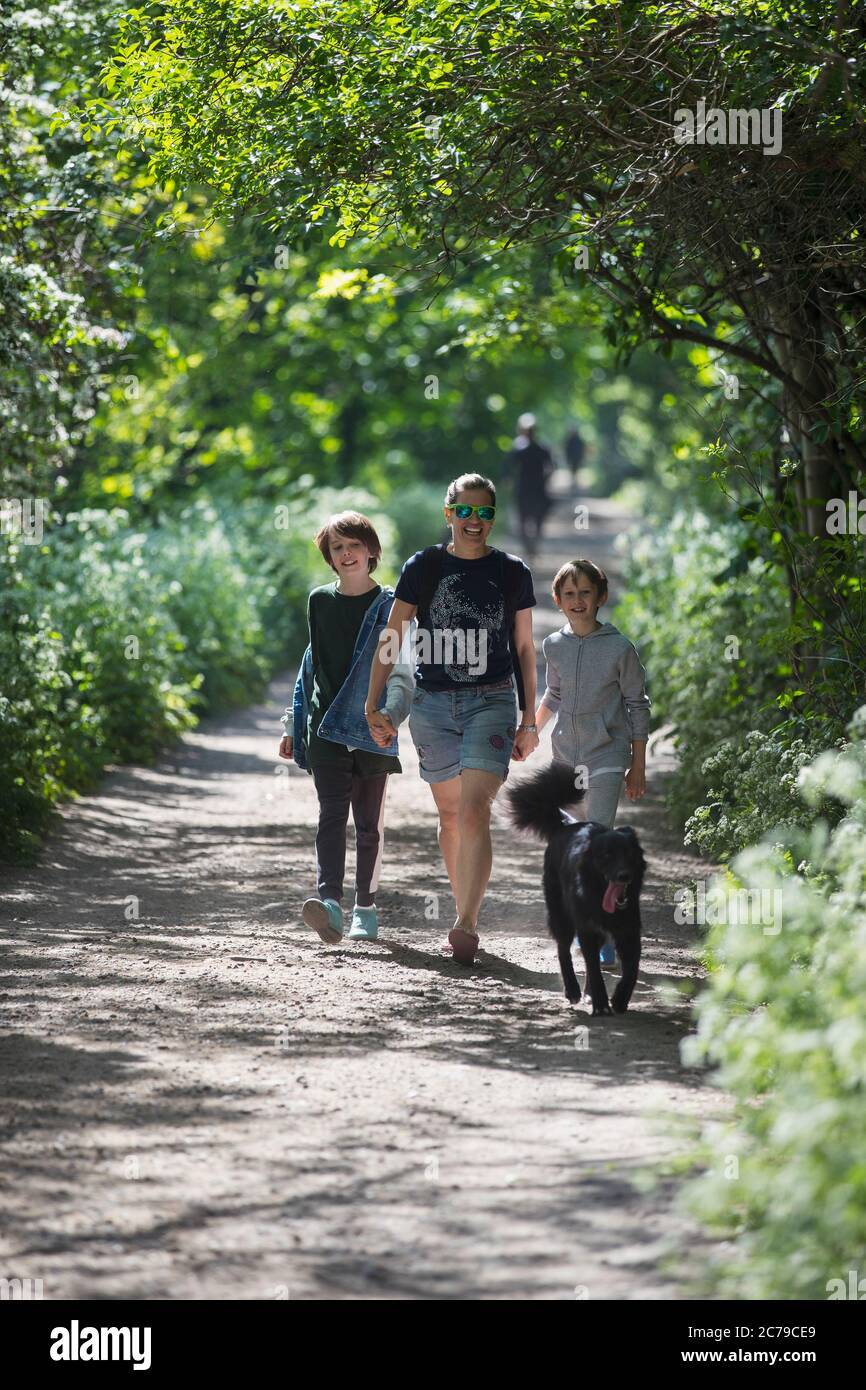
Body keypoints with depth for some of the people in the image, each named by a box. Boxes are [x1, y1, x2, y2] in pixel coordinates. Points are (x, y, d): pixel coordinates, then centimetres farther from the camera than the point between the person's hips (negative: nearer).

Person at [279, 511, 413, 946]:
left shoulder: (389, 607, 0)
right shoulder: (319, 602, 11)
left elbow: (401, 674, -4)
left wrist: (391, 715, -23)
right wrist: (294, 724, 19)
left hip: (372, 730, -2)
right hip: (326, 727, 2)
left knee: (369, 821, 7)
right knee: (332, 815, -12)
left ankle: (365, 908, 17)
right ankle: (329, 901, -26)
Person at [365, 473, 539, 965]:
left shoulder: (512, 573, 5)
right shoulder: (423, 567, 3)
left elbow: (524, 649, 10)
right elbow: (392, 638, 4)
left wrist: (529, 720, 8)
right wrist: (373, 705, -3)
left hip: (492, 702, -2)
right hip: (433, 703, 2)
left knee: (475, 811, -17)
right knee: (450, 814, 10)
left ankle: (466, 925, -23)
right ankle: (467, 912, 25)